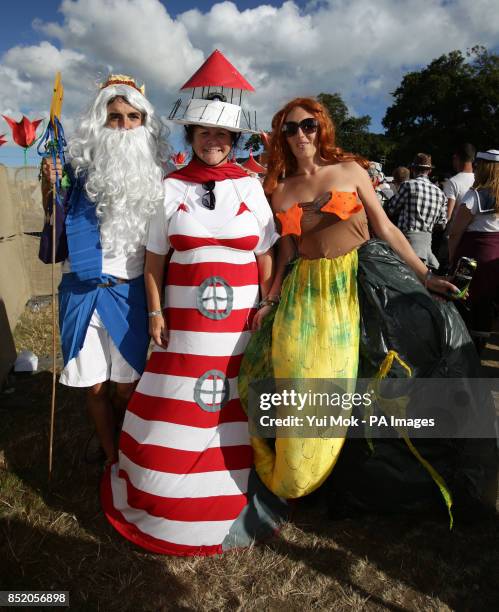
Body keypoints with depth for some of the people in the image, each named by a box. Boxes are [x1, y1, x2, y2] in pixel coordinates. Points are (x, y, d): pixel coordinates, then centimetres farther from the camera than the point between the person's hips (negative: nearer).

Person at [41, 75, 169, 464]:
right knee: (95, 385, 7)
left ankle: (122, 449, 35)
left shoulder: (154, 176, 3)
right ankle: (113, 459, 29)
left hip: (131, 291, 1)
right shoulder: (82, 168, -1)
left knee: (127, 385, 8)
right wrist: (49, 188, -10)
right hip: (84, 289, 0)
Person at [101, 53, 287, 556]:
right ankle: (164, 494, 27)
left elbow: (267, 258, 5)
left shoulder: (250, 187, 6)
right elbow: (154, 259, 5)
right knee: (177, 407, 6)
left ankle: (238, 493, 29)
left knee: (236, 408, 8)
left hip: (241, 320, 0)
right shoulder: (171, 188, 6)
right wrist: (155, 312, -1)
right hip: (184, 320, 0)